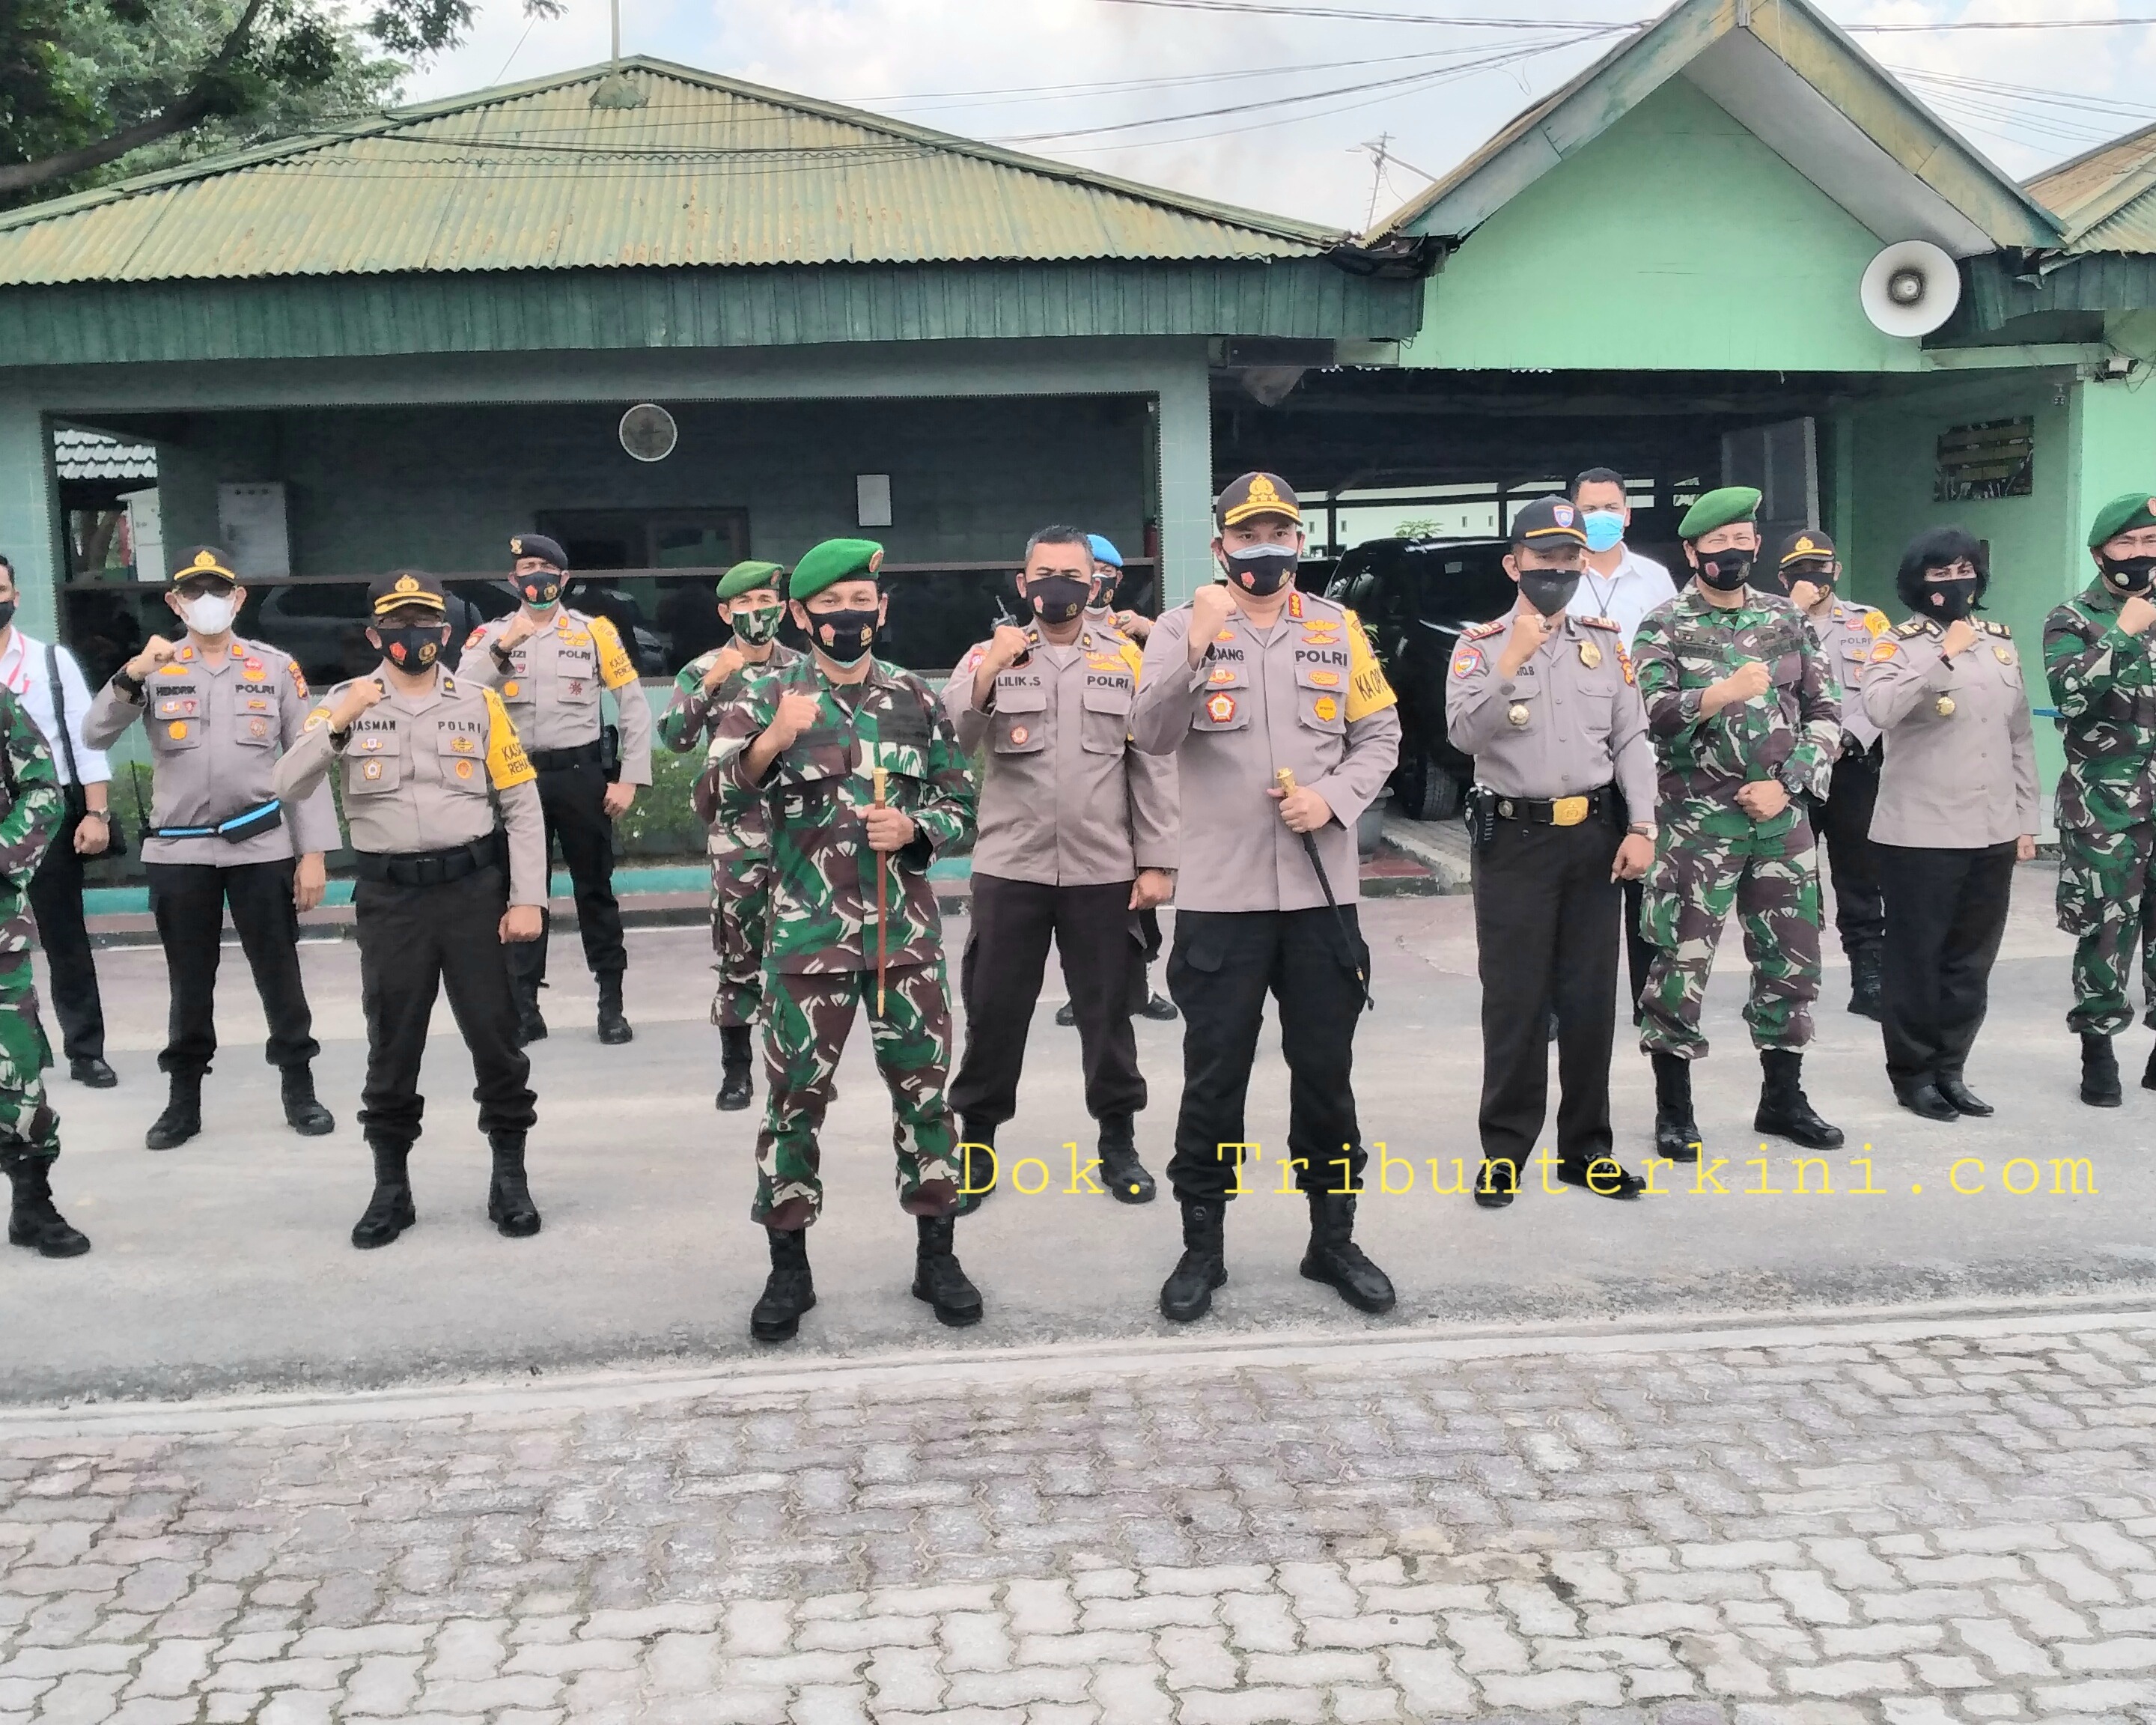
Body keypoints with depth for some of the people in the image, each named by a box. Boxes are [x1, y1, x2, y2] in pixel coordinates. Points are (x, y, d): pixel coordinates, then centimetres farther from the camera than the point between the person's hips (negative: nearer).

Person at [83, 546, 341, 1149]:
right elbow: (96, 736, -7)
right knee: (189, 982, 10)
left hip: (262, 846, 0)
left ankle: (299, 1088, 17)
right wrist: (132, 675, -23)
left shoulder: (276, 667, 3)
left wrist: (313, 852, -3)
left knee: (279, 974, 6)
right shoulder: (153, 669, 4)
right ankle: (184, 1099, 20)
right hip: (178, 851, 1)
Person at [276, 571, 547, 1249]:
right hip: (390, 897, 0)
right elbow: (288, 787, -6)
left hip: (475, 889, 0)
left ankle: (510, 1179, 17)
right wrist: (337, 724, -19)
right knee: (391, 1047, 8)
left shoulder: (479, 704, 3)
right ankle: (391, 1188, 21)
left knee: (495, 1036, 3)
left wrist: (527, 899, -4)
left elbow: (522, 806, 3)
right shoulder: (346, 702, 4)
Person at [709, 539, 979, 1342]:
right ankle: (789, 1268, 17)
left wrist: (914, 829, -12)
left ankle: (936, 1255, 20)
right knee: (795, 1097, 4)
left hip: (906, 930, 2)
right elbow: (723, 781, -16)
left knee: (923, 1088, 7)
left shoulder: (916, 697, 6)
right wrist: (770, 742, -38)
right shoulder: (770, 695, 0)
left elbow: (960, 802, 10)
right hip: (807, 931, -2)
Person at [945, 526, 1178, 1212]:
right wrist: (989, 671, -27)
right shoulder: (990, 655, 5)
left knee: (1107, 1011, 10)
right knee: (993, 1009, 6)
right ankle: (976, 1144, 20)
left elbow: (1152, 765, 4)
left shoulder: (1126, 660, 6)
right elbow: (951, 736, -11)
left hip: (1103, 870, 0)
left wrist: (1157, 863, -1)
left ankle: (1118, 1143, 23)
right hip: (1009, 868, 0)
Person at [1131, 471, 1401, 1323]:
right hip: (1220, 894, -2)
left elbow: (1379, 734, 9)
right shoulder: (1183, 627, 0)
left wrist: (1334, 797, -9)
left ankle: (1333, 1238, 25)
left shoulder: (1338, 627, 8)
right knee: (1214, 1077, 4)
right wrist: (1195, 649, -26)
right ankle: (1202, 1247, 18)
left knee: (1325, 1071, 11)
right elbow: (1152, 735, -13)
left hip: (1322, 890, 2)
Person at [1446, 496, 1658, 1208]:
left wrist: (1641, 827, -3)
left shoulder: (1606, 642, 10)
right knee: (1514, 999, 0)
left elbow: (1632, 740, 6)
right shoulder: (1482, 645, 0)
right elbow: (1464, 733, -14)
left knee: (1591, 997, 8)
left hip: (1595, 836, 3)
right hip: (1514, 839, -3)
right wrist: (1512, 661, -22)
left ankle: (1585, 1148, 18)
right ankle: (1504, 1150, 10)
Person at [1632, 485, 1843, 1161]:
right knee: (1681, 963, -2)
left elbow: (1825, 712, 8)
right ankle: (1674, 1109, 10)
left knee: (1792, 959, 10)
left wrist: (1785, 783, -5)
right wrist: (1724, 692, -32)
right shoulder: (1663, 628, -3)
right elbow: (1650, 713, -18)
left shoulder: (1786, 618, 9)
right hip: (1696, 822, -4)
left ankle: (1783, 1097, 25)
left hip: (1781, 819, 4)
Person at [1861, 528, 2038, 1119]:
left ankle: (1949, 1069, 23)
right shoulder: (1897, 645, -6)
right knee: (1917, 960, 3)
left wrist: (2026, 819, 13)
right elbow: (1880, 710, -27)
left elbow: (2019, 736, 15)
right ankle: (1912, 1073, 15)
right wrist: (1944, 658, -30)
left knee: (1971, 961, 12)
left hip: (1992, 833, 6)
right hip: (1921, 834, -5)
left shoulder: (2000, 642, 12)